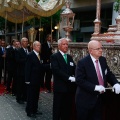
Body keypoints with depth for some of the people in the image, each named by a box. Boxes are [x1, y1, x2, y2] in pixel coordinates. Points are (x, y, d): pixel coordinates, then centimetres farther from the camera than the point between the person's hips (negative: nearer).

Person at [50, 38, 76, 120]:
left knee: (68, 110, 11)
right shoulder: (54, 57, -5)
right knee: (58, 110, 4)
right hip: (60, 88, -6)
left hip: (70, 88, 6)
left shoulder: (70, 57, 16)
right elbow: (56, 70, -18)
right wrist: (69, 78, -23)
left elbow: (74, 70, 8)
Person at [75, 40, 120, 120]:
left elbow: (109, 74, 13)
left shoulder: (103, 60, 5)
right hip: (85, 100, -6)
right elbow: (79, 80, -20)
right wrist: (95, 87, -28)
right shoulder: (82, 63, -15)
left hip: (99, 99, 6)